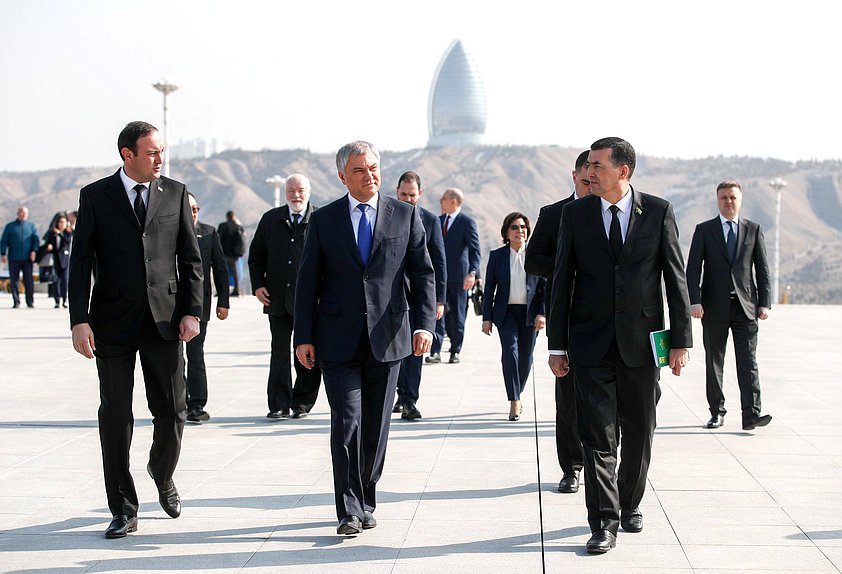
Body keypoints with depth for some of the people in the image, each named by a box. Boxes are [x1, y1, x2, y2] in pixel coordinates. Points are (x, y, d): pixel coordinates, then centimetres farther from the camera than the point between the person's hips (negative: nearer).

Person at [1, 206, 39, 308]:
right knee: (14, 280, 2)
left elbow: (35, 239, 7)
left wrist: (34, 251, -9)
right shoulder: (10, 226, 10)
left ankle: (30, 302, -3)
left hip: (27, 258, 0)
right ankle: (16, 302, 9)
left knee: (29, 280, -7)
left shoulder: (31, 226, 14)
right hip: (14, 259, 0)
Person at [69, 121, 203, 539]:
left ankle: (162, 476, 33)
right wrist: (79, 320, -8)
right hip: (113, 322, -1)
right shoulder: (95, 196, 1)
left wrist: (192, 311, -1)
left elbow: (190, 258, 8)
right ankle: (123, 510, 11)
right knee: (115, 417, 1)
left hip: (164, 319, 1)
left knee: (172, 411, 3)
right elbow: (80, 262, 0)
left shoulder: (175, 193, 6)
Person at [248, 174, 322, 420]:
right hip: (278, 299, 2)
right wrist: (258, 285, 2)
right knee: (279, 354, 5)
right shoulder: (270, 219, 9)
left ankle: (302, 404, 17)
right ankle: (279, 404, 10)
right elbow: (256, 255, 14)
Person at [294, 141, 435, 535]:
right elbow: (307, 281, 5)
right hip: (338, 340, -1)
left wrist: (424, 323, -7)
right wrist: (304, 336, -1)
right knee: (346, 422, -9)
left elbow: (423, 274, 5)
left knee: (376, 427, 8)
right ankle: (350, 510, -5)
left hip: (386, 338, 1)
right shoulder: (323, 220, 5)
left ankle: (365, 502, 22)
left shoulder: (405, 215, 6)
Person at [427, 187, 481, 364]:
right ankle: (435, 351, -9)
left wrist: (472, 272, -24)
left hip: (458, 276, -4)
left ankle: (455, 352, 14)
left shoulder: (467, 222, -5)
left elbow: (475, 250, -10)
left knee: (457, 315, 4)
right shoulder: (438, 221, 14)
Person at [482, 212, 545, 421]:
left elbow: (545, 287, 3)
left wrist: (541, 313, -6)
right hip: (506, 312, -1)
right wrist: (487, 318, 1)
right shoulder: (497, 256, 4)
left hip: (530, 313, 1)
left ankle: (516, 394, 27)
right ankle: (514, 401, -16)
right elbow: (489, 289, 5)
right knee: (510, 351, -17)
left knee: (525, 357, 6)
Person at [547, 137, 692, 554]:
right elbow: (562, 280, 4)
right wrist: (557, 344, 2)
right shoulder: (575, 214, 2)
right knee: (597, 435, -4)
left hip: (641, 341, 0)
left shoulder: (658, 212, -1)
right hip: (591, 342, 0)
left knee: (639, 432, 11)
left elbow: (675, 277, 1)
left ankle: (630, 504, 30)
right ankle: (604, 523, -1)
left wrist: (681, 340, -3)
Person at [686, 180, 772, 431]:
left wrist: (764, 302, 1)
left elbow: (762, 269, 9)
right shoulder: (704, 230, 5)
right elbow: (693, 269, 0)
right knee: (714, 363, 6)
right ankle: (717, 412, 15)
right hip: (714, 307, 0)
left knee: (748, 362, -7)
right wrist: (695, 301, -12)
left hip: (745, 307, 0)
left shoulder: (754, 230, 9)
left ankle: (751, 414, -11)